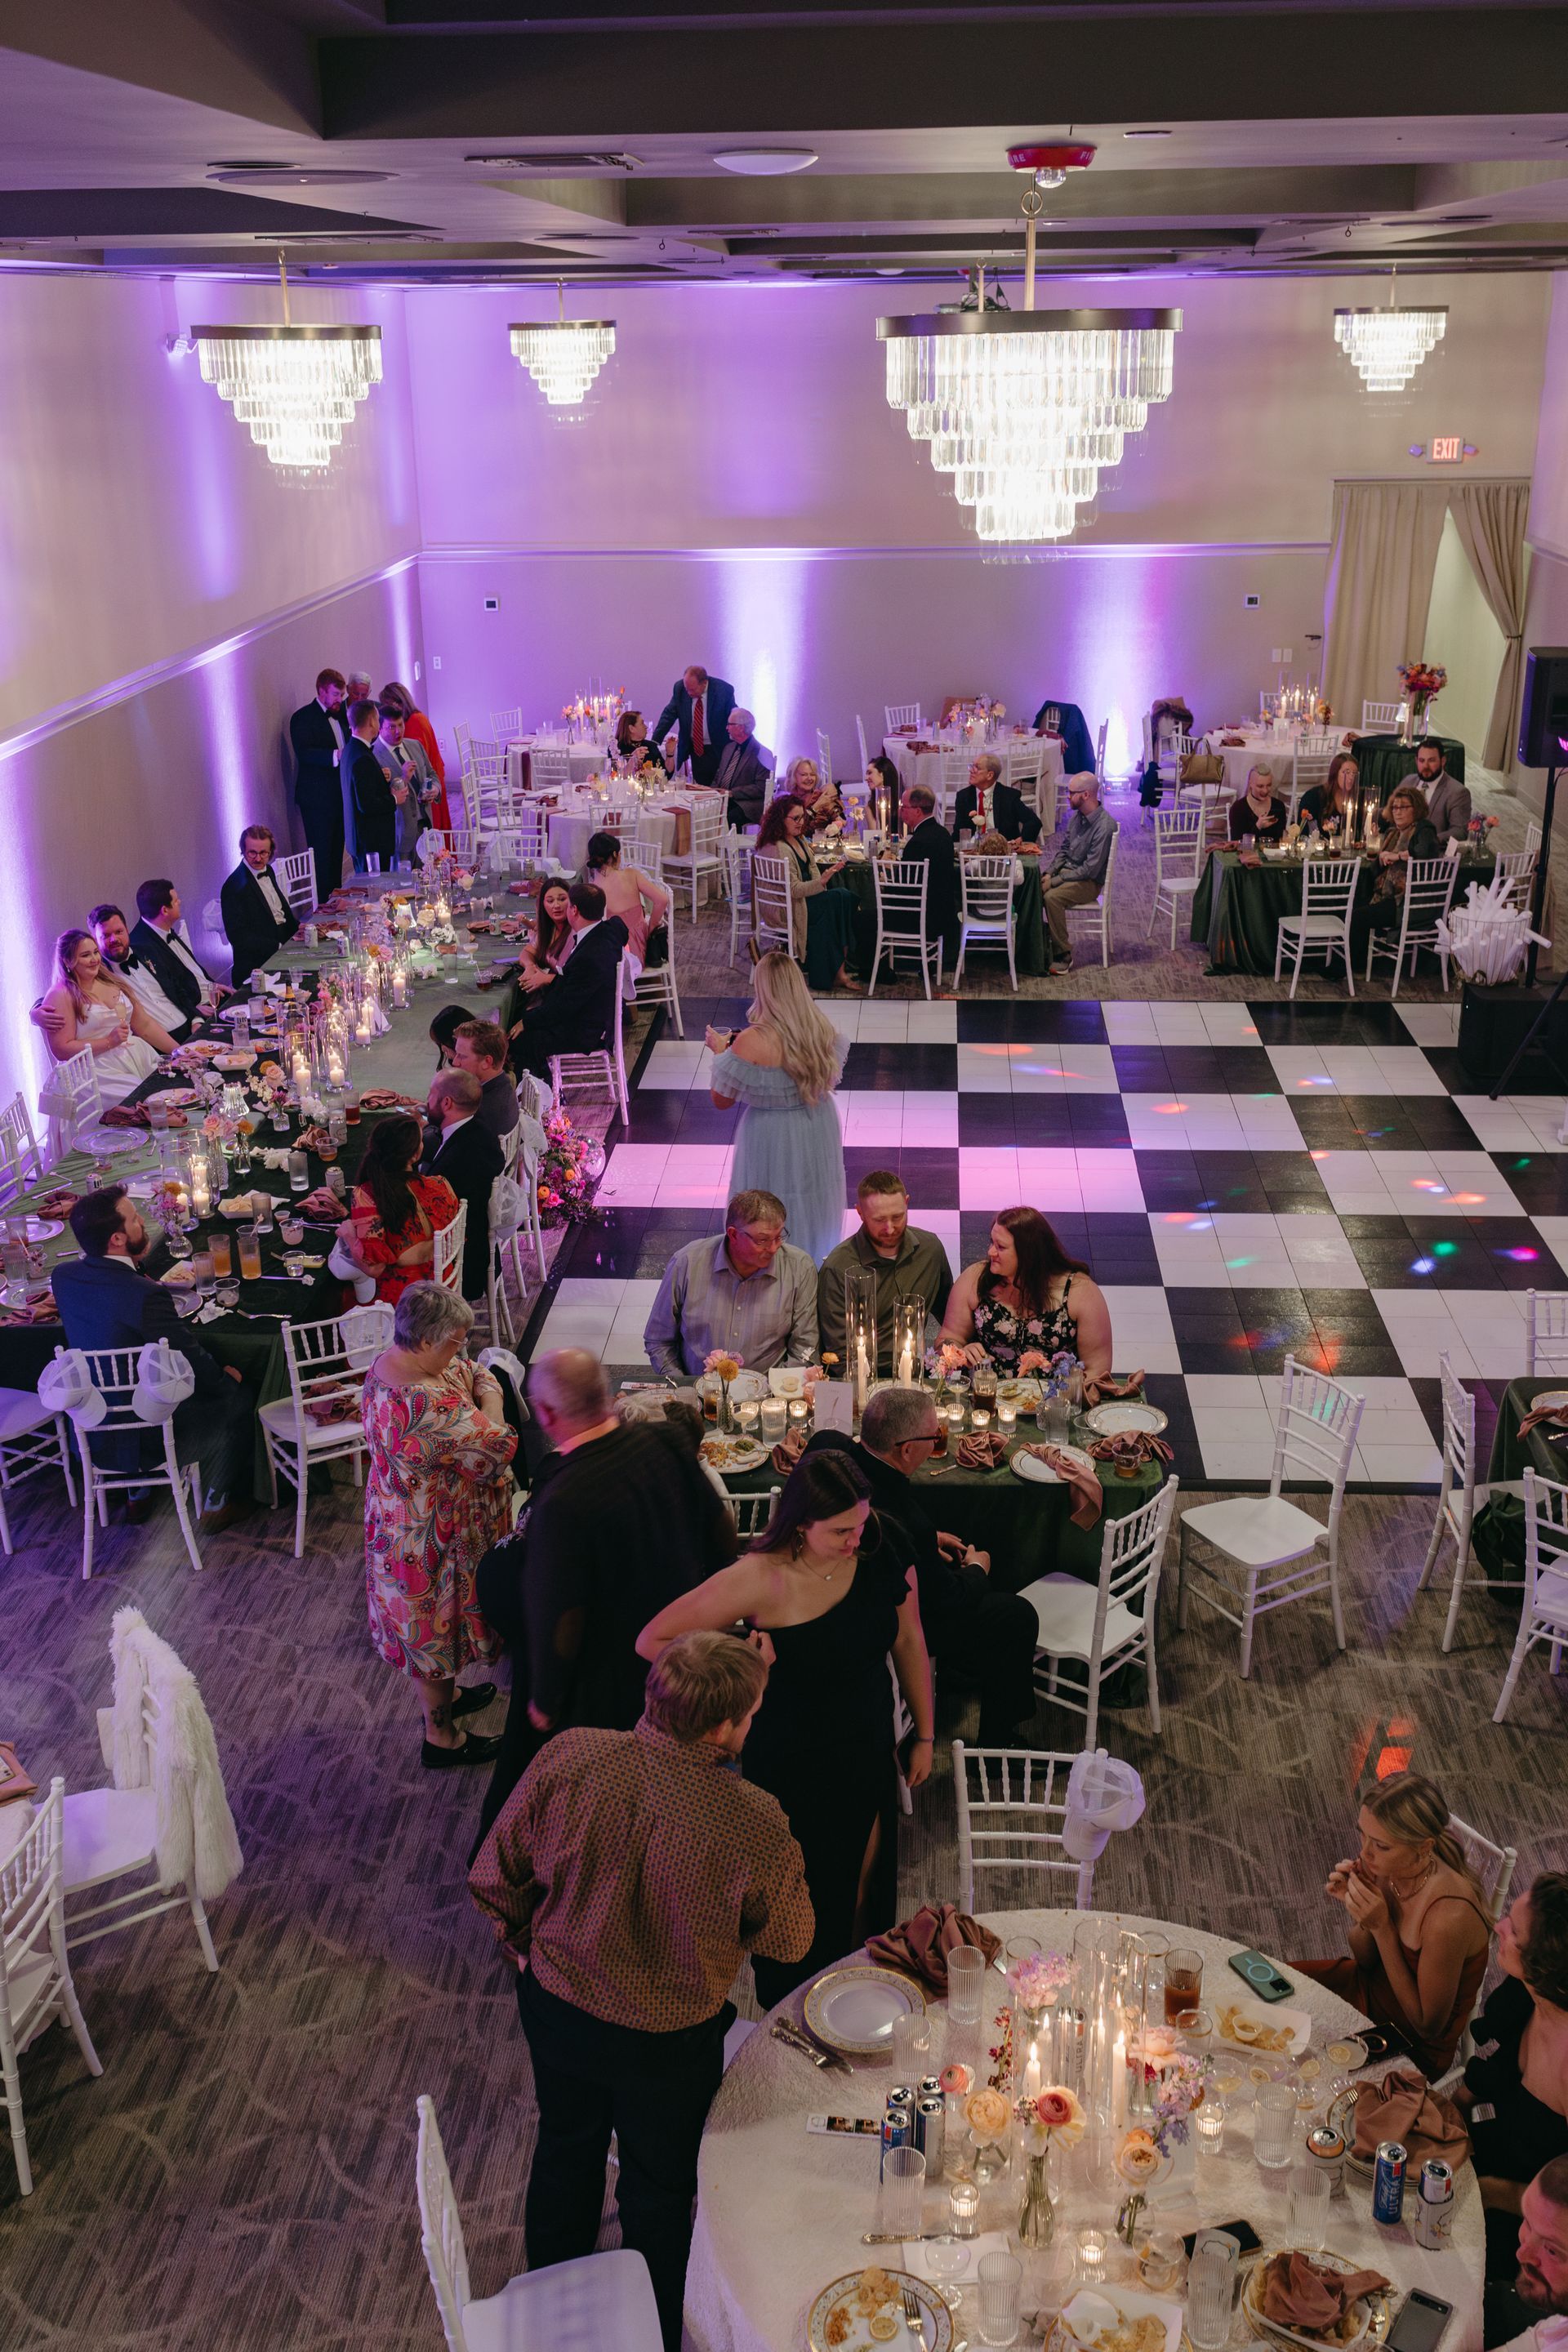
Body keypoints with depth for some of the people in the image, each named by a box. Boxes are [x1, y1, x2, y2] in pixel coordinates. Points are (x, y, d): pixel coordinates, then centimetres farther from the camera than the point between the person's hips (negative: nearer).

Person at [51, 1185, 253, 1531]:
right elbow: (195, 1366, -19)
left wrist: (138, 1259, -1)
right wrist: (227, 1377, 3)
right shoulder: (147, 1296, -31)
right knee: (237, 1402, 16)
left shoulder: (63, 1276, -9)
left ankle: (136, 1495, 41)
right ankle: (220, 1503, 30)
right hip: (147, 1439, -7)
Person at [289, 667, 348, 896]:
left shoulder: (340, 715, 16)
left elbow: (348, 747, 23)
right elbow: (304, 752, -22)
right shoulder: (303, 717, -9)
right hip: (317, 798, -8)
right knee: (321, 854, -7)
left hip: (340, 797, 8)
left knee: (337, 851, 12)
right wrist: (337, 756, -34)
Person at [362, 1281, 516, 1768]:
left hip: (401, 1523, 10)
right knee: (438, 1625, 12)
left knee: (427, 1625, 30)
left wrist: (477, 1377, -9)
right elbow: (497, 1446, -31)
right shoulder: (426, 1404, -39)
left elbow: (464, 1371, 10)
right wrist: (490, 1399, -15)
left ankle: (443, 1695, 54)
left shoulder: (388, 1365, -7)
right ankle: (441, 1737, 33)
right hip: (433, 1542, -10)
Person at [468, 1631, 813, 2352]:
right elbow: (789, 1941, -13)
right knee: (658, 2189, 25)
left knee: (565, 2150, 31)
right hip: (666, 2044, -3)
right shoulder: (753, 1824, -32)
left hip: (555, 2009, 3)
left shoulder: (567, 1759, -25)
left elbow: (495, 1880, -11)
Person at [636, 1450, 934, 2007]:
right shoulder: (760, 1579, -26)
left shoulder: (884, 1554, -14)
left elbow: (909, 1642, 3)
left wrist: (924, 1735, 11)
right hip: (791, 1767, -3)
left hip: (869, 1756, 4)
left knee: (862, 1897, 19)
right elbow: (652, 1640, -17)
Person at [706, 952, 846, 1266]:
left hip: (774, 1138, -6)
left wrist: (719, 1052, 0)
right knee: (814, 1203, 25)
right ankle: (813, 1260, 43)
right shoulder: (823, 1028, -9)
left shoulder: (752, 1043, -26)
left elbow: (721, 1100, -16)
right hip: (820, 1132, 6)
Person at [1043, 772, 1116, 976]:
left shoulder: (1104, 826, -21)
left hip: (1089, 882, -8)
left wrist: (1054, 881, -21)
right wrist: (1050, 873, -2)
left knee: (1052, 897, -32)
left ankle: (1064, 954, -20)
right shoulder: (1076, 816, 5)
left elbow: (1090, 869, -22)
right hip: (1067, 871, 8)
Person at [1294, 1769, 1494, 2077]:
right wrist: (1357, 1910, -23)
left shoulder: (1449, 1917, -37)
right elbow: (1366, 1959, -1)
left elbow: (1429, 2025, -24)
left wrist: (1381, 1927, -31)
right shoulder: (1388, 1864, -17)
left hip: (1414, 2049, -6)